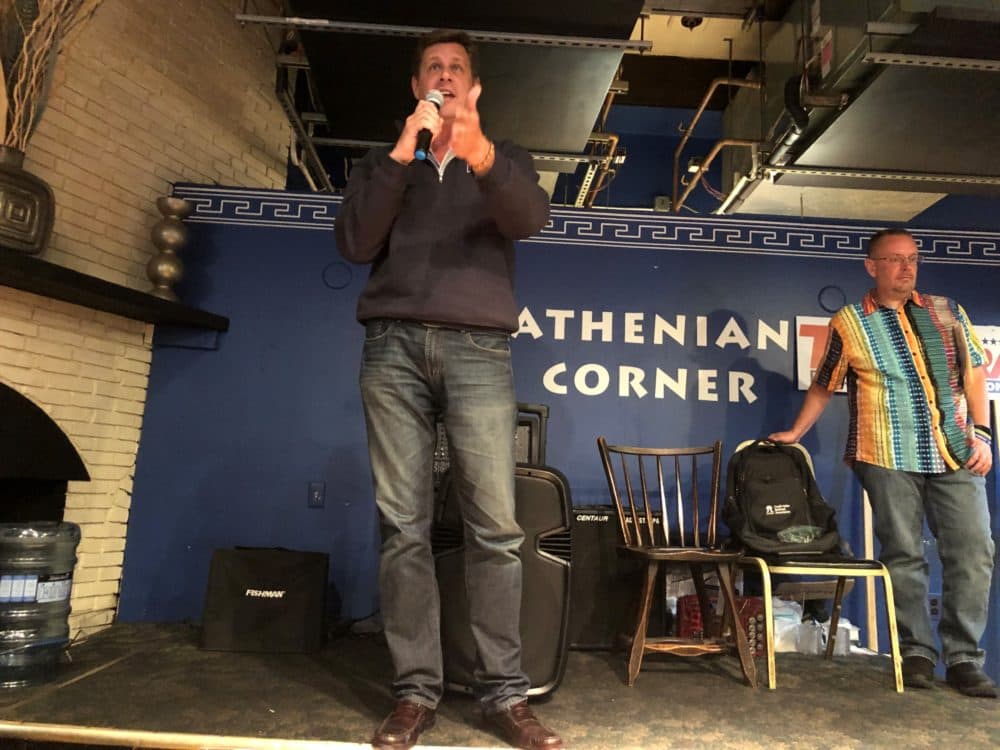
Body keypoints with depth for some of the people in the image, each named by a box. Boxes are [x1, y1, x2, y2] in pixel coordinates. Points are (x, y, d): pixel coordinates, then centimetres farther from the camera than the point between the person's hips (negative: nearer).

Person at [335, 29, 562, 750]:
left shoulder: (504, 158, 19)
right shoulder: (382, 163, 22)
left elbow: (532, 218, -4)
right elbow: (354, 244, 5)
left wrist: (483, 158, -23)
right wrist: (400, 156, -4)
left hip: (477, 349, -1)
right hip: (394, 346, 1)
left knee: (495, 525, -7)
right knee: (404, 525, -2)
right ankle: (416, 691, 6)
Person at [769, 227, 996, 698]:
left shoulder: (947, 312, 12)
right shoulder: (849, 323, 2)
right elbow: (823, 386, 10)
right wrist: (795, 433, 10)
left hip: (956, 454, 3)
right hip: (889, 457, -3)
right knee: (904, 556, 3)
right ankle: (917, 652, 15)